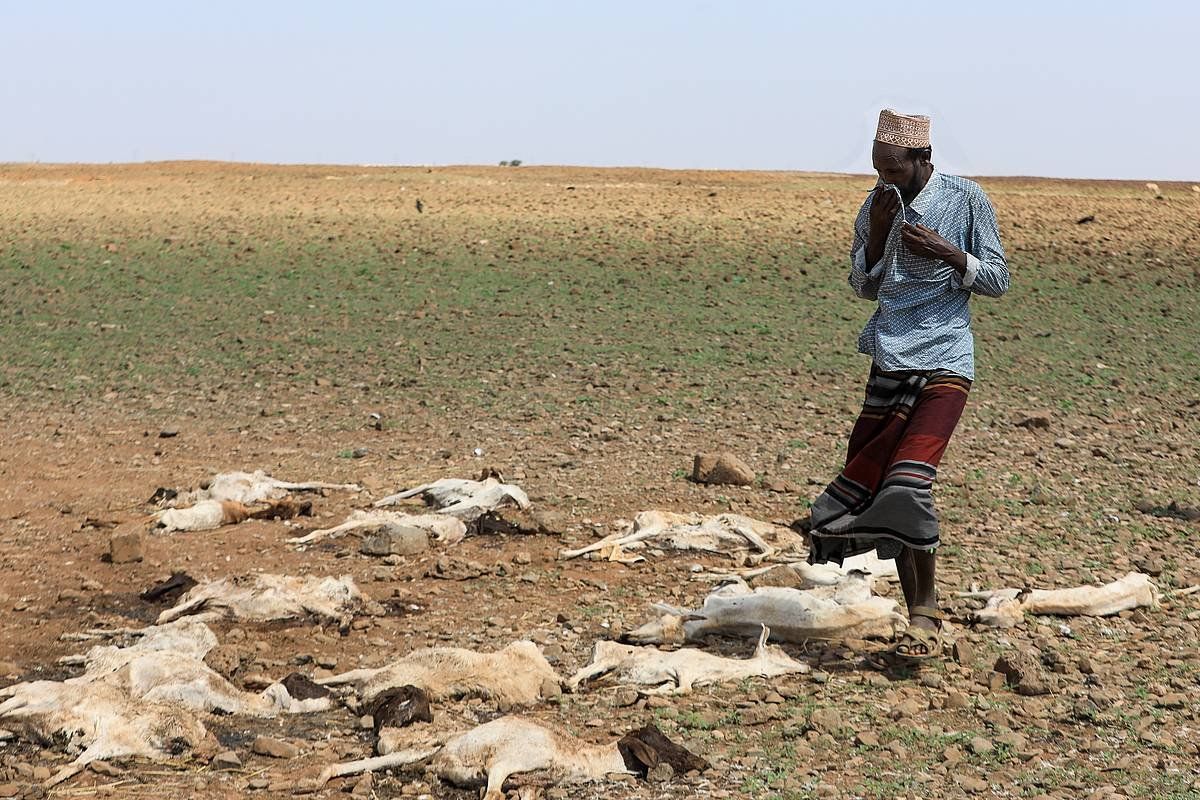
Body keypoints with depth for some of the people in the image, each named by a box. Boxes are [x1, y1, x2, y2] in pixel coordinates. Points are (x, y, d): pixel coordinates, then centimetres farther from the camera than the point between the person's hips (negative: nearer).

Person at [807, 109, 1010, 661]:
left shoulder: (965, 199, -3)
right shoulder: (877, 205, 10)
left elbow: (997, 281, 1)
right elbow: (863, 287, 11)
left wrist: (948, 253, -15)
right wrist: (877, 232, -5)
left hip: (944, 361, -5)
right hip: (890, 362, 6)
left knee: (908, 481, -20)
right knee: (871, 482, -1)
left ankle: (925, 620, -11)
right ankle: (919, 610, 8)